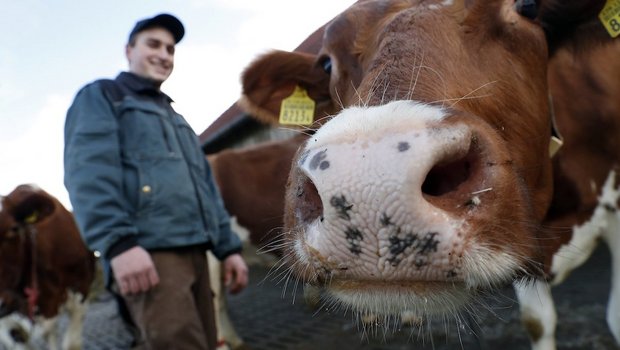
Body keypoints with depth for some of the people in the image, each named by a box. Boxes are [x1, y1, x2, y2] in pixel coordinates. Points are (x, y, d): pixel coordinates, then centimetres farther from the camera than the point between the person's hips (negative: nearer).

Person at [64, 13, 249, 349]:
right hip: (148, 252, -8)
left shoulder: (175, 117, 31)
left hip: (194, 252, 8)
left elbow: (206, 186, 27)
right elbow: (88, 173, -8)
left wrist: (228, 247, 17)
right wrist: (118, 242, -22)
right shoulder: (101, 96, 9)